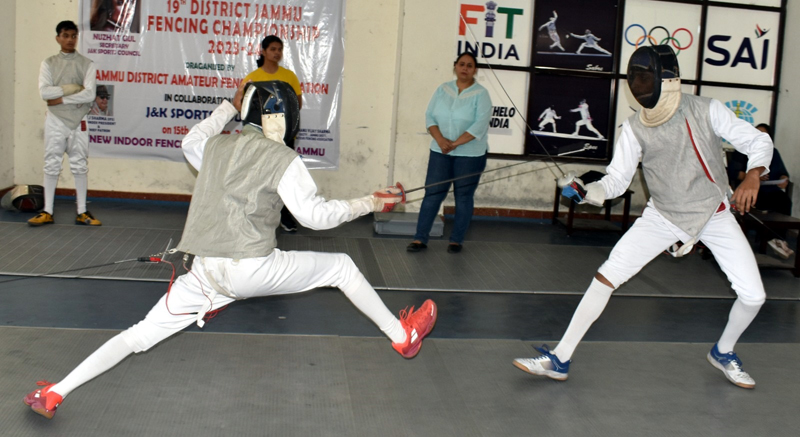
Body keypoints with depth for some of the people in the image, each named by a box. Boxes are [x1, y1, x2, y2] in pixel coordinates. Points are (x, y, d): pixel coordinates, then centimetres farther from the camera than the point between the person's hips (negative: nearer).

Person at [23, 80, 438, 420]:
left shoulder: (216, 146, 10)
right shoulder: (282, 158, -7)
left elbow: (190, 143, 35)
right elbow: (315, 214, -11)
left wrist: (230, 107, 41)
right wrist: (370, 204, -1)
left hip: (206, 273, 4)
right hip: (254, 269, -4)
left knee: (139, 337, 16)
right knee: (341, 266, 13)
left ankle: (55, 393, 13)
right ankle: (402, 337, 18)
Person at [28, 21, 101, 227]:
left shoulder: (87, 64, 1)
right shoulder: (48, 63, 3)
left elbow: (89, 95, -12)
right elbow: (44, 92, -10)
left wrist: (61, 99, -13)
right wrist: (71, 88, -14)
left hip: (79, 122, 0)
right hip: (55, 120, 0)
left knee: (80, 166, 5)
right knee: (52, 165, 4)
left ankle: (82, 212, 11)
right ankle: (47, 212, 9)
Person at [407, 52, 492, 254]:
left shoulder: (480, 94, -6)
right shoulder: (442, 89, 5)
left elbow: (480, 124, -16)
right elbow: (430, 116, 1)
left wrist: (455, 143, -20)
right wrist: (440, 140, -16)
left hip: (470, 154, -3)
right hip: (440, 152, 3)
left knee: (463, 197, 5)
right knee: (432, 193, 1)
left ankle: (456, 240, 15)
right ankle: (420, 238, 5)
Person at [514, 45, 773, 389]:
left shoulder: (705, 110, -17)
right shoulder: (635, 127, -11)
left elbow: (760, 143, -13)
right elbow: (616, 181, -11)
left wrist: (752, 177, -34)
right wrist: (586, 192, -32)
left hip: (714, 215, 0)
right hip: (663, 216, 1)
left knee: (753, 296, -6)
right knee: (607, 276, -13)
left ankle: (722, 353, 26)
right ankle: (559, 360, -8)